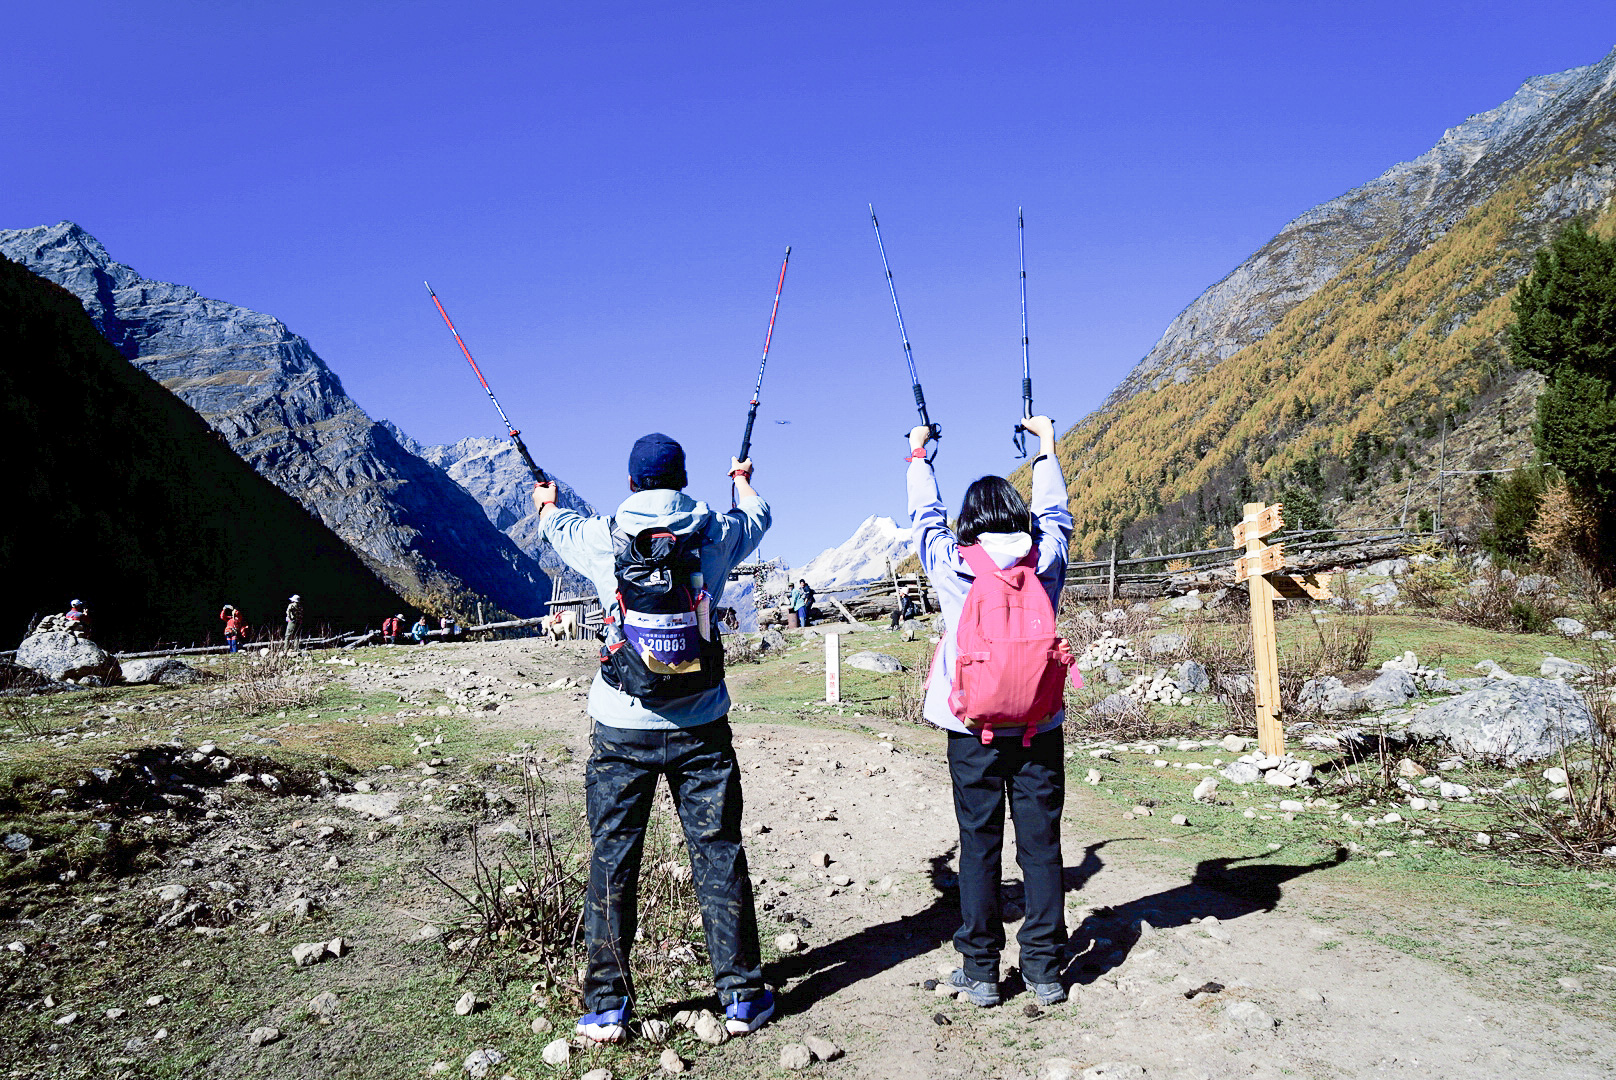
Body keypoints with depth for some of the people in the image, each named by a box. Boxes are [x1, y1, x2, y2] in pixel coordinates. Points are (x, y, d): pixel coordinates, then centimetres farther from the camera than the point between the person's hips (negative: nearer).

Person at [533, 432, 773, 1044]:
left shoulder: (603, 540, -5)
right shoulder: (717, 536, -4)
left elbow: (553, 525, 18)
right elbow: (757, 515, 20)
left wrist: (546, 499, 43)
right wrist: (742, 478, 43)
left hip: (622, 730, -1)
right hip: (701, 729, 1)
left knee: (612, 861, 9)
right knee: (719, 856, 9)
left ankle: (608, 1008, 17)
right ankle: (742, 998, 17)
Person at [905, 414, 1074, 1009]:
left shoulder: (952, 565, -5)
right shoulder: (1047, 559, -2)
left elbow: (925, 516, 13)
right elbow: (1054, 511, 18)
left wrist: (918, 454, 29)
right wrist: (1046, 444, 32)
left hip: (972, 731, -1)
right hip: (1040, 729, 1)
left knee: (979, 847, 6)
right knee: (1041, 846, 8)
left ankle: (979, 972, 13)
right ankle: (1045, 969, 16)